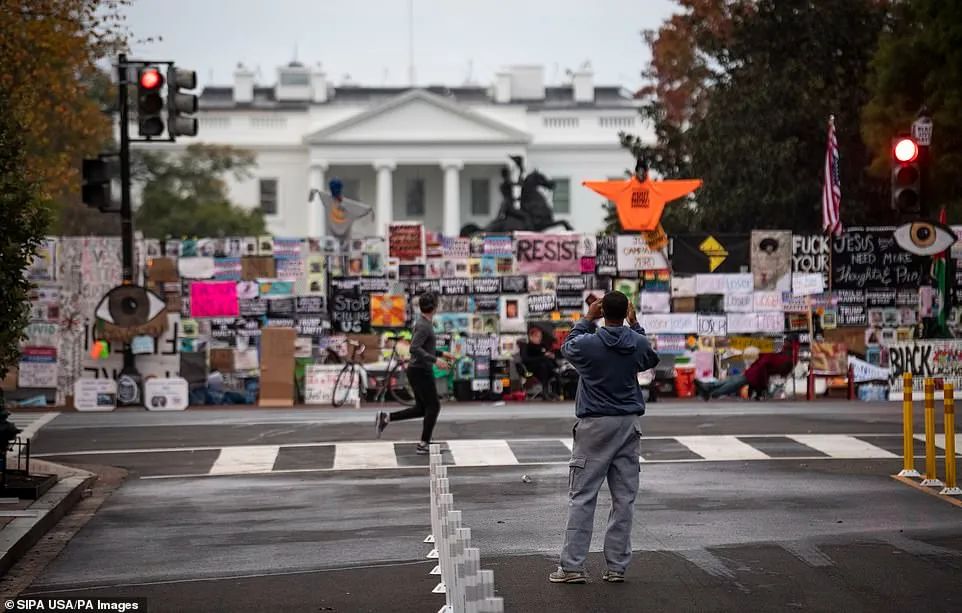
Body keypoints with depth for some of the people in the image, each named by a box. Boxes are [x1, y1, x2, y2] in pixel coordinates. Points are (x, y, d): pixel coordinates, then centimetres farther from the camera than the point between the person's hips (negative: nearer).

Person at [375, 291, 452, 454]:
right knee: (433, 406, 0)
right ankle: (424, 444, 3)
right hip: (421, 372, -9)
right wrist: (435, 360, -31)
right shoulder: (424, 326, -19)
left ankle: (386, 417, 7)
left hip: (418, 371, 9)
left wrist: (441, 353, 27)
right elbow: (414, 349, -30)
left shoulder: (422, 323, 12)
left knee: (421, 409, 14)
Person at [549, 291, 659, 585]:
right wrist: (635, 325, 26)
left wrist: (587, 319, 18)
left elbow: (567, 347, 11)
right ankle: (617, 566, 8)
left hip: (594, 427, -3)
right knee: (624, 498, 6)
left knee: (581, 497, 1)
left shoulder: (588, 343, -12)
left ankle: (573, 566, -2)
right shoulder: (638, 343, -3)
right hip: (628, 425, 3)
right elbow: (651, 360, 21)